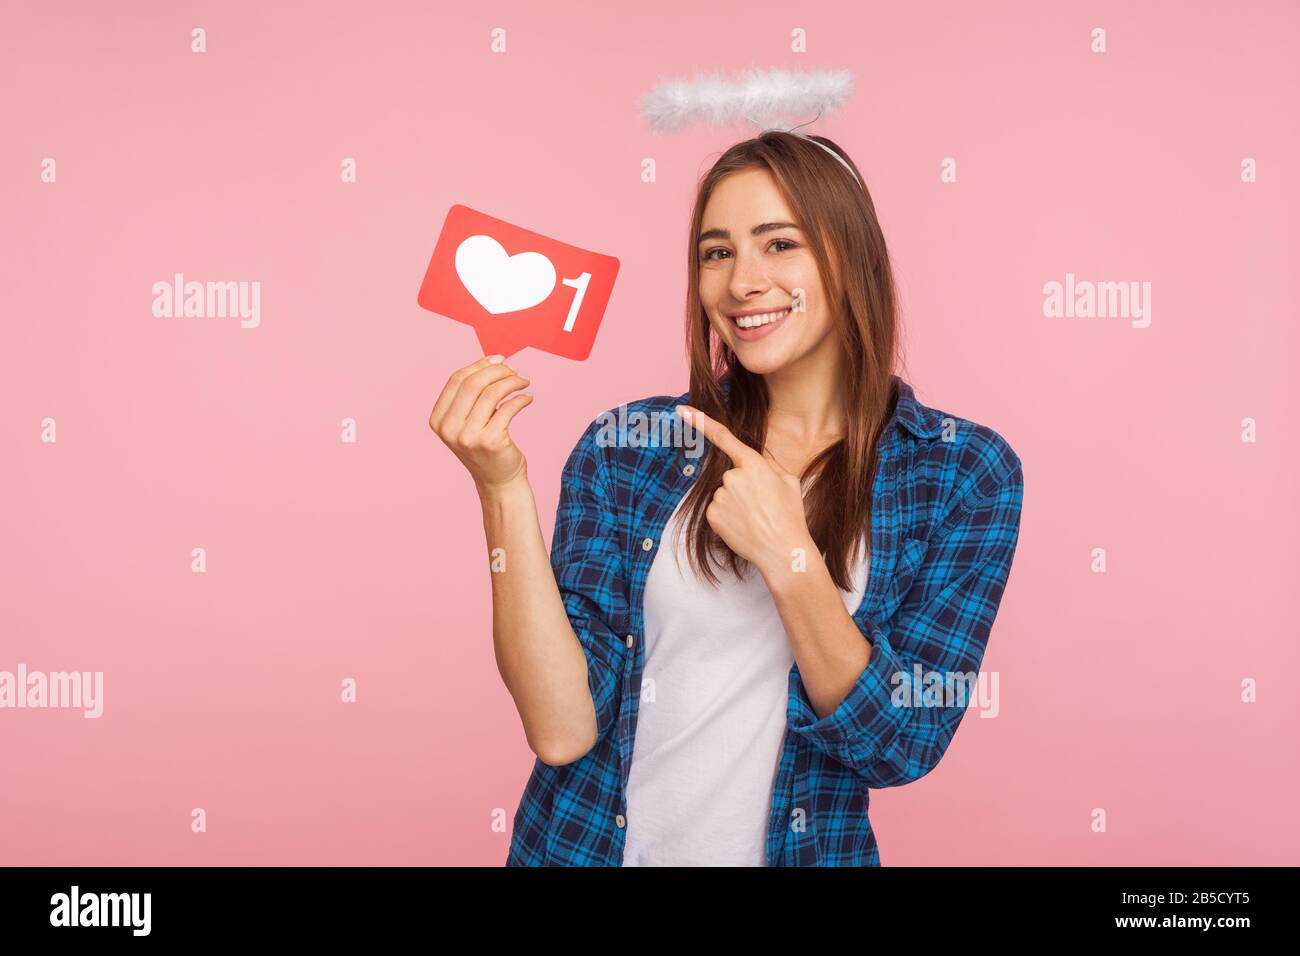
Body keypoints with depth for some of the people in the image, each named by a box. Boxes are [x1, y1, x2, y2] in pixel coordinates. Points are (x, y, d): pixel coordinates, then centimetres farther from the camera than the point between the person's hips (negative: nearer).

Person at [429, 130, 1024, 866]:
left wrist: (787, 556, -21)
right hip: (588, 845, 1)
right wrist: (503, 489, -20)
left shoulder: (965, 471, -6)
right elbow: (562, 730, -12)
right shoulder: (625, 446, -5)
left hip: (802, 847, 0)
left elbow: (906, 743, -10)